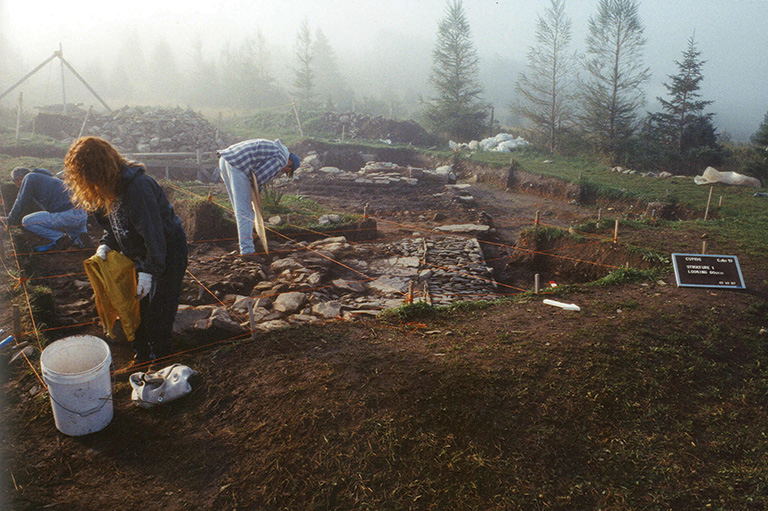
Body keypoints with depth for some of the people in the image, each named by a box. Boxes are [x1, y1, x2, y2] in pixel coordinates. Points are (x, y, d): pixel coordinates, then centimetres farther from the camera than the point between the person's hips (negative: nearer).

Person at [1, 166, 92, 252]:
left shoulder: (29, 177, 4)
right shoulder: (45, 177, 30)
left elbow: (21, 204, 6)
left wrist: (9, 221, 21)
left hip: (68, 215, -9)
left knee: (27, 221, -4)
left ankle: (60, 238, -6)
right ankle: (80, 238, 5)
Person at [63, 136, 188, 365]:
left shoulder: (137, 186, -29)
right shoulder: (109, 186, -1)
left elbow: (153, 232, -29)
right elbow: (114, 225, 12)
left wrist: (149, 271, -28)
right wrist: (106, 244, -7)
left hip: (168, 249, -9)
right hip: (139, 253, 9)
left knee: (158, 313, -1)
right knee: (137, 307, 16)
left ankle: (161, 362, 17)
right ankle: (142, 356, 33)